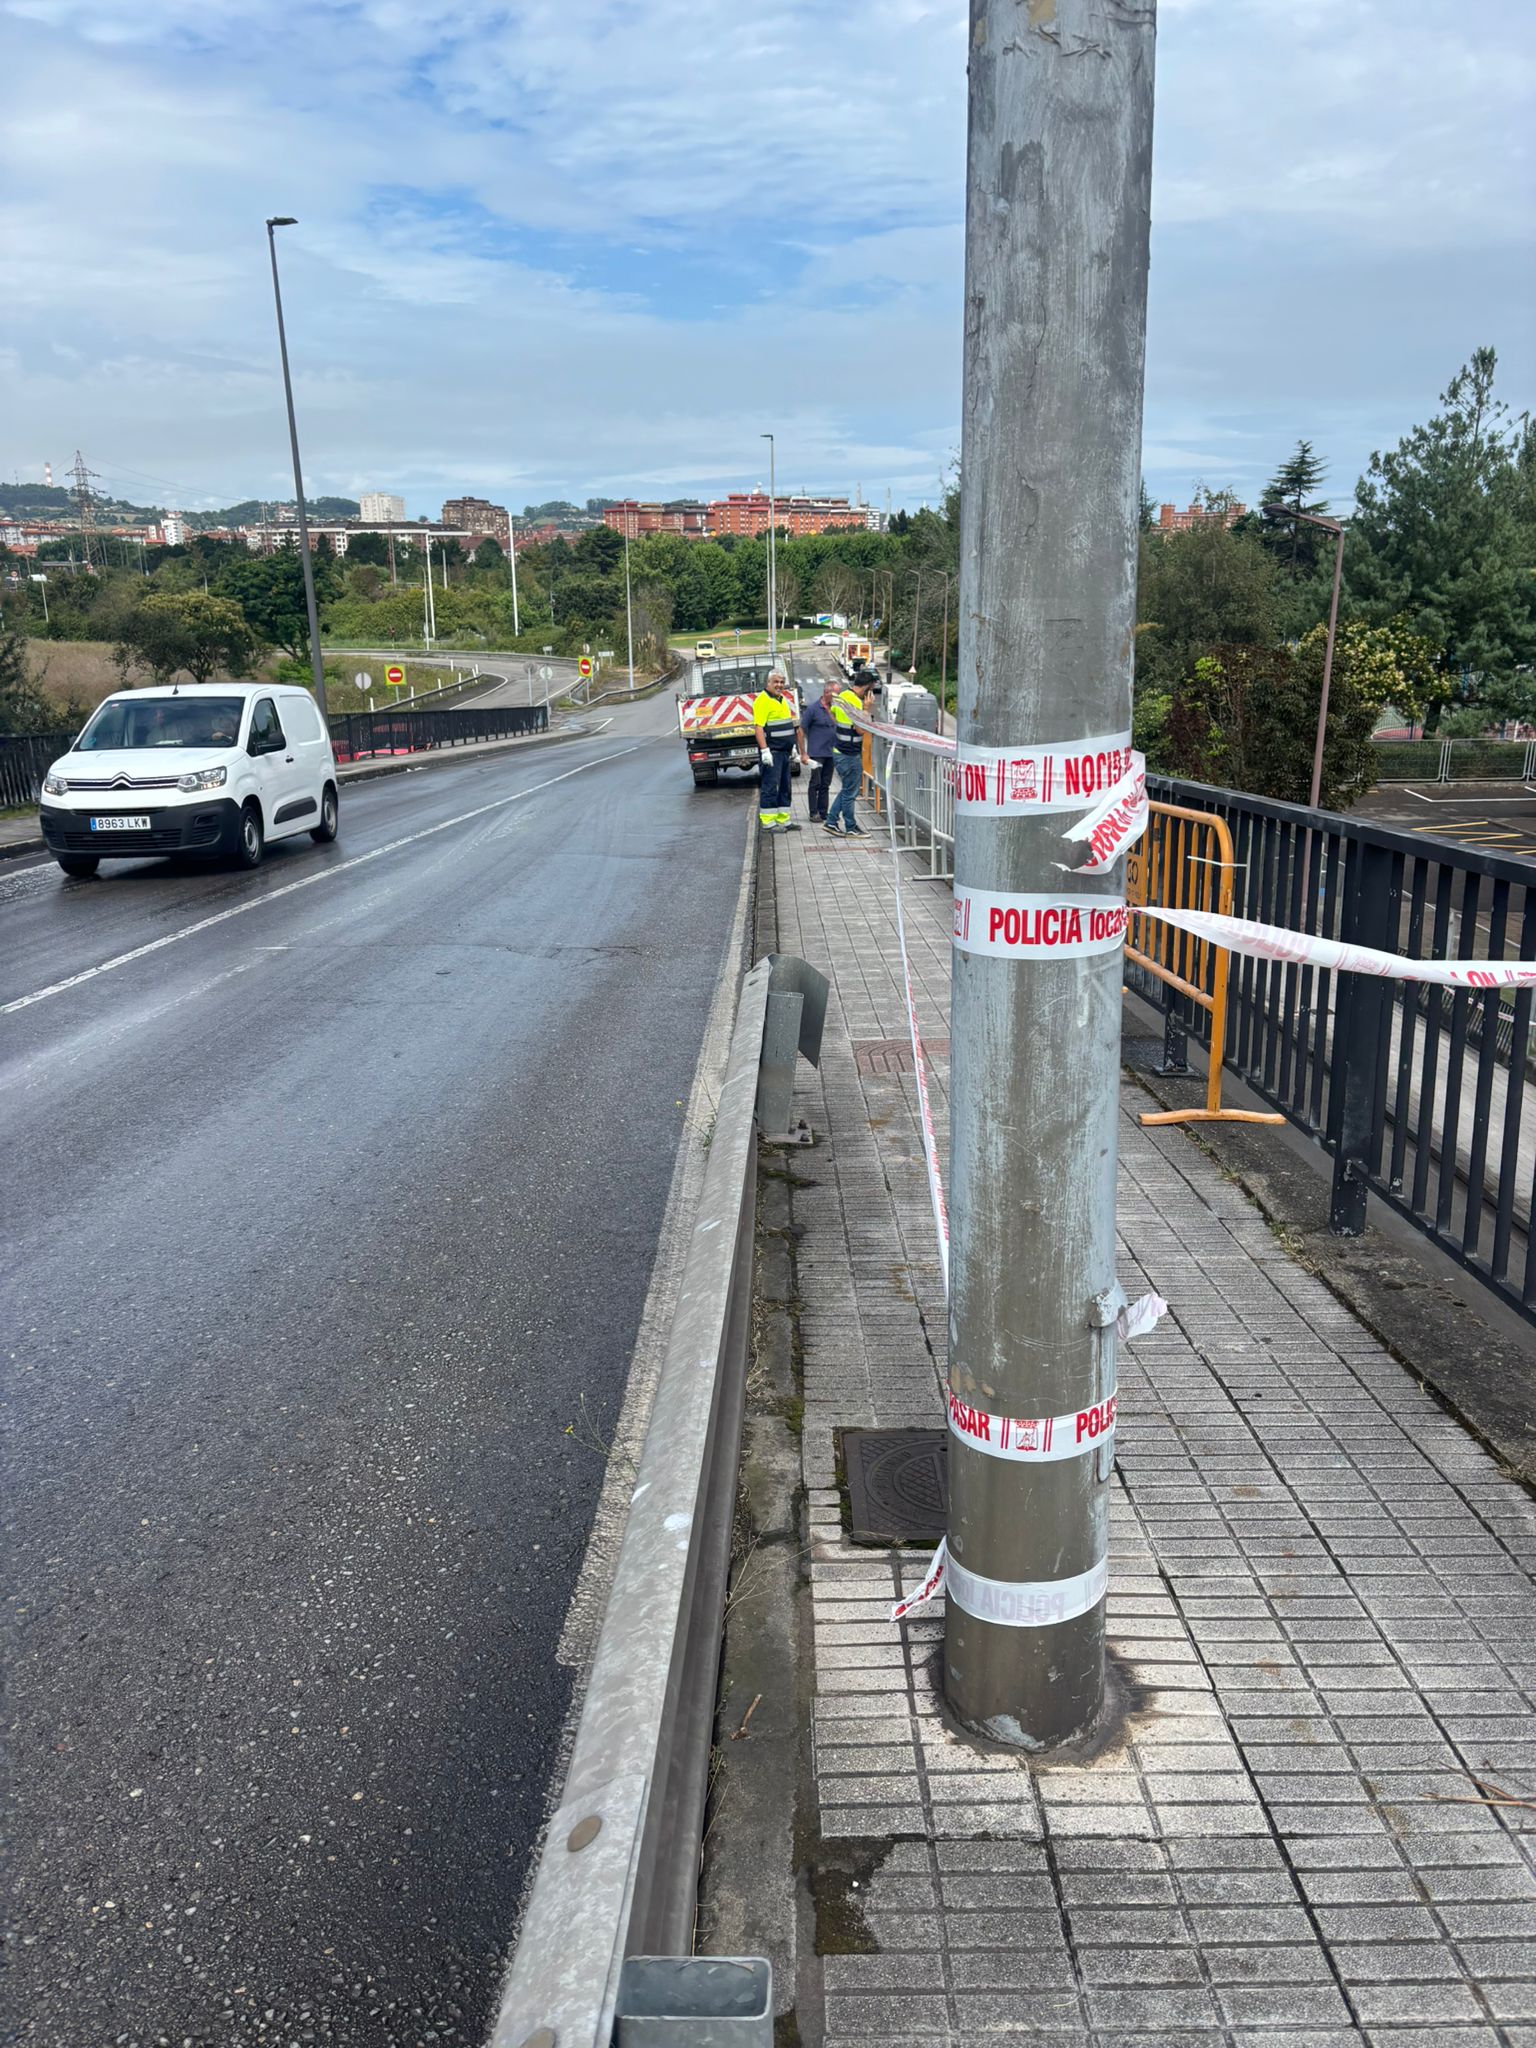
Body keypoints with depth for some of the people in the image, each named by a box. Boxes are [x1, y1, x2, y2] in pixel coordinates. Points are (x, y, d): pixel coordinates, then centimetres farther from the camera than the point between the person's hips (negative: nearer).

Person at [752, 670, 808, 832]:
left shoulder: (784, 700, 17)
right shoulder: (762, 700, -11)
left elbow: (794, 728, 25)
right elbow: (759, 727, -18)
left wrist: (792, 747, 22)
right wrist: (764, 750, -25)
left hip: (785, 752, 9)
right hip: (772, 752, -9)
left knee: (784, 787, 12)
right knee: (770, 787, -7)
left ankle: (784, 820, 18)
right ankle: (768, 822, -4)